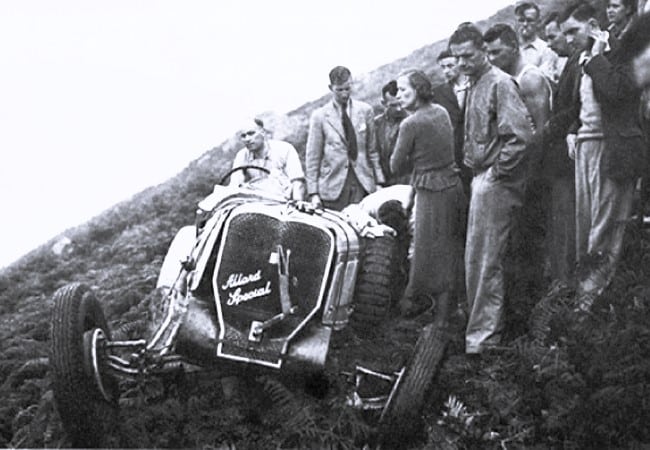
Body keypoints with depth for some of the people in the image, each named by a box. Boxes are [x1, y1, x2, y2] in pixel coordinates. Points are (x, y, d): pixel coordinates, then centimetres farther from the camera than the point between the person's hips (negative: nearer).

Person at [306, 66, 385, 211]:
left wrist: (379, 181, 6)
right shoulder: (319, 116, 2)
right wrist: (313, 193, -3)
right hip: (333, 186, -1)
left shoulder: (365, 110, 8)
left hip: (362, 183, 2)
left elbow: (372, 149, 12)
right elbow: (312, 157, 2)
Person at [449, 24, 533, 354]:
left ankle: (483, 333, 3)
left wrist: (497, 172, -16)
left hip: (494, 182, -9)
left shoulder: (500, 83, -13)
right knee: (479, 258, 17)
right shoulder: (475, 85, 15)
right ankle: (483, 324, 29)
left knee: (484, 260, -5)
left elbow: (520, 134, -22)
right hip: (481, 180, 10)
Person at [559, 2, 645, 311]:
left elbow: (616, 90, -25)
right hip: (584, 146, 8)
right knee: (584, 219, 9)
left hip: (611, 147, -8)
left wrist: (597, 55, -14)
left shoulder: (619, 54, -7)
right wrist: (573, 131, 10)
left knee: (606, 222, -5)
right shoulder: (582, 63, 17)